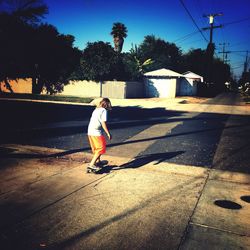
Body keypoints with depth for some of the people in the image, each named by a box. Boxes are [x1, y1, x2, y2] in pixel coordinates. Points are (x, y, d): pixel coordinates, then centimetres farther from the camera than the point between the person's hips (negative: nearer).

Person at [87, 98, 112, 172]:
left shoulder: (96, 110, 15)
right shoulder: (104, 110, -8)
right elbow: (103, 124, -15)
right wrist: (108, 134, -10)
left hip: (90, 132, 8)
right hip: (97, 133, -8)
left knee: (95, 148, 23)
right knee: (101, 149, 0)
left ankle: (98, 161, 41)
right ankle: (91, 165, -6)